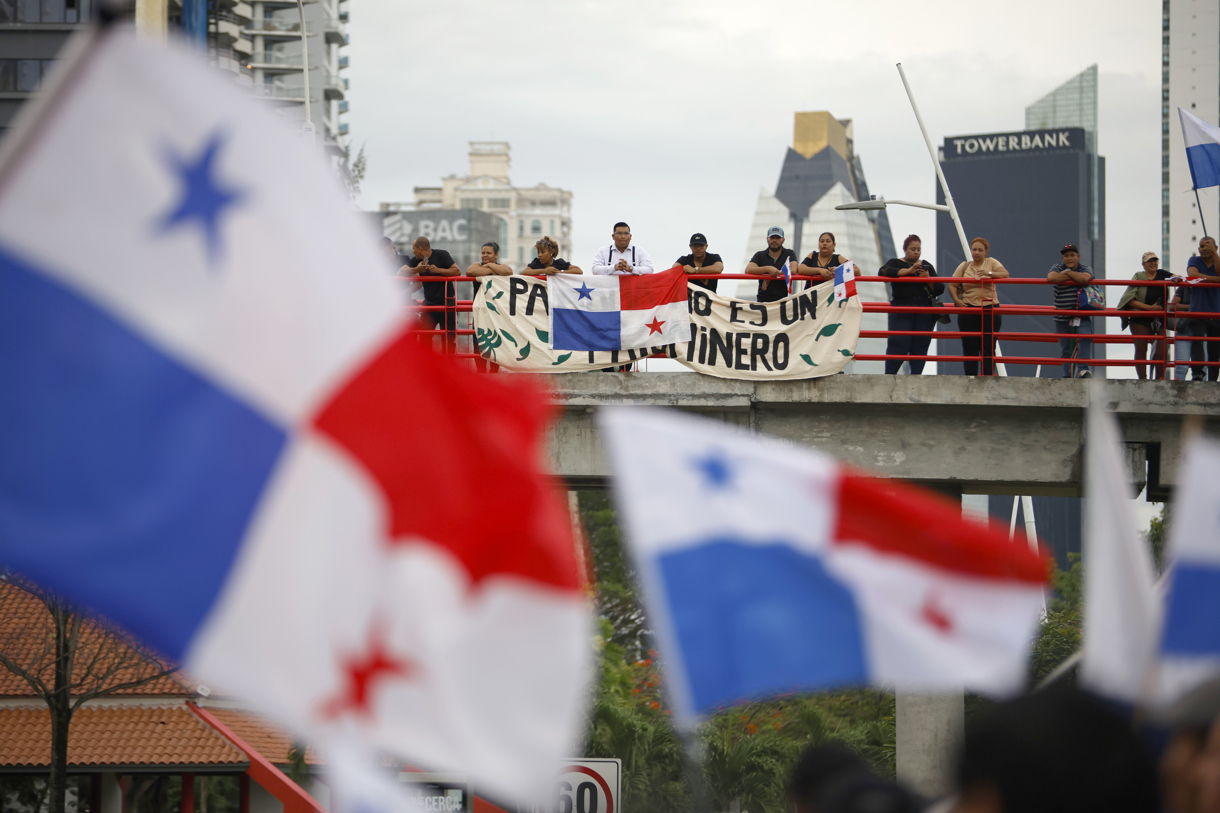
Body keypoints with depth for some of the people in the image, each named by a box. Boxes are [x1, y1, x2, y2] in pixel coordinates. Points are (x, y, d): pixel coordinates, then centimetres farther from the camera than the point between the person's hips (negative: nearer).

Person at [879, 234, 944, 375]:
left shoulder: (927, 266, 16)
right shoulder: (896, 264, 7)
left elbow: (939, 289, 12)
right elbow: (884, 271, -16)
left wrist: (928, 279, -8)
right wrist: (908, 271, -22)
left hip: (924, 313, 3)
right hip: (901, 309, -3)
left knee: (920, 346, -1)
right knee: (898, 345, -12)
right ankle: (889, 376, -7)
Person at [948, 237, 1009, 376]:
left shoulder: (991, 263, 5)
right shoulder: (964, 266, 10)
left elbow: (1005, 274, -10)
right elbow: (952, 285, 10)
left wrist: (989, 274, -27)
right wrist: (956, 299, -7)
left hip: (989, 309, -1)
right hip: (968, 310, 2)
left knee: (988, 348, -1)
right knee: (970, 347, 0)